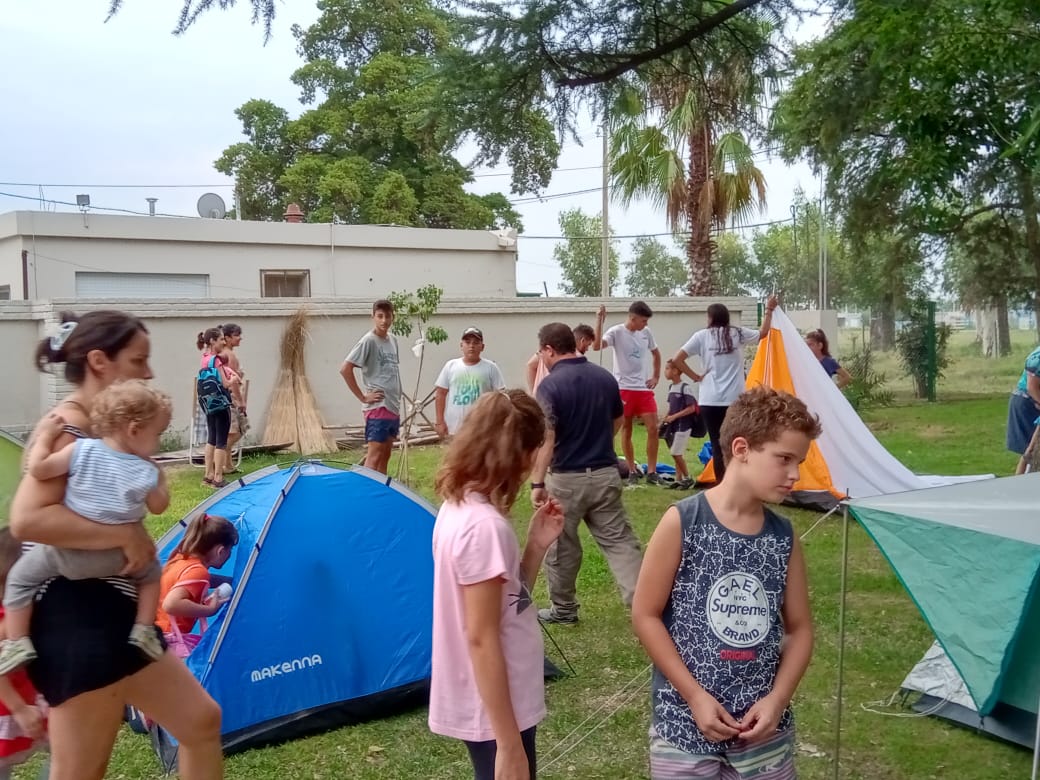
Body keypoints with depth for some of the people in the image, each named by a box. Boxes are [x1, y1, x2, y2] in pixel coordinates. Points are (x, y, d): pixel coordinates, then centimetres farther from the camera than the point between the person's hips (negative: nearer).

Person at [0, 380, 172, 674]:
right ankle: (144, 631, 18)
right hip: (115, 558, 1)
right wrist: (160, 480, 15)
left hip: (67, 553, -1)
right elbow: (158, 508, 2)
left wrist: (44, 435, -5)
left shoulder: (81, 450, -16)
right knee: (151, 572, 28)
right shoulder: (147, 473, -13)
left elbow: (37, 469, -18)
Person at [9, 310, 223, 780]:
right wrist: (126, 535, -26)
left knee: (201, 721, 14)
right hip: (75, 622, -10)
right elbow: (25, 520, -30)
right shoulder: (65, 431, -16)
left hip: (115, 615, 10)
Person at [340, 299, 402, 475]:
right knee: (373, 457, -8)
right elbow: (345, 369, -17)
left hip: (393, 407, 8)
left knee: (385, 457, 11)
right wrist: (363, 397, -14)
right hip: (377, 407, -8)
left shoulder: (393, 341, 13)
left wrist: (397, 398, 15)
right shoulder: (368, 341, -11)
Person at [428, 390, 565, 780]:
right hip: (495, 713, -9)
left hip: (480, 705, 9)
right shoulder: (485, 526, -25)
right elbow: (481, 638, -24)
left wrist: (536, 545, 1)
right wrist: (509, 745, -20)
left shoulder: (457, 507, 4)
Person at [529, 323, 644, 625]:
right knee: (620, 540, 7)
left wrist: (537, 482, -17)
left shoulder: (550, 385, -15)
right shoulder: (606, 377, 4)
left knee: (560, 547, 12)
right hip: (606, 474, 5)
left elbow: (546, 438, -21)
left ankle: (563, 609, 25)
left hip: (566, 479, -5)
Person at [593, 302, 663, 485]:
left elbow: (656, 353, 23)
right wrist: (600, 321, -32)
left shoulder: (646, 333, 6)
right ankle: (632, 470, 16)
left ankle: (651, 472, 4)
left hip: (643, 388, 4)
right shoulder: (616, 332, -10)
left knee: (653, 428, -3)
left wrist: (656, 376, 15)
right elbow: (597, 346, -27)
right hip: (623, 388, -4)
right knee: (626, 430, 4)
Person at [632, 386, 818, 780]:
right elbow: (645, 615, -8)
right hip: (685, 721, -3)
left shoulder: (783, 536, 0)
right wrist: (694, 695, -11)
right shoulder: (682, 522, -11)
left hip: (764, 726, 4)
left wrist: (778, 697, -5)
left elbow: (800, 628, 8)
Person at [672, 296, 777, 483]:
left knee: (717, 445, 2)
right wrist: (769, 309, 32)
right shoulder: (738, 334, 6)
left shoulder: (702, 336, 2)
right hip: (735, 400, 1)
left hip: (710, 400, -1)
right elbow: (763, 333, 22)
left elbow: (677, 360, -4)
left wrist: (696, 377, 4)